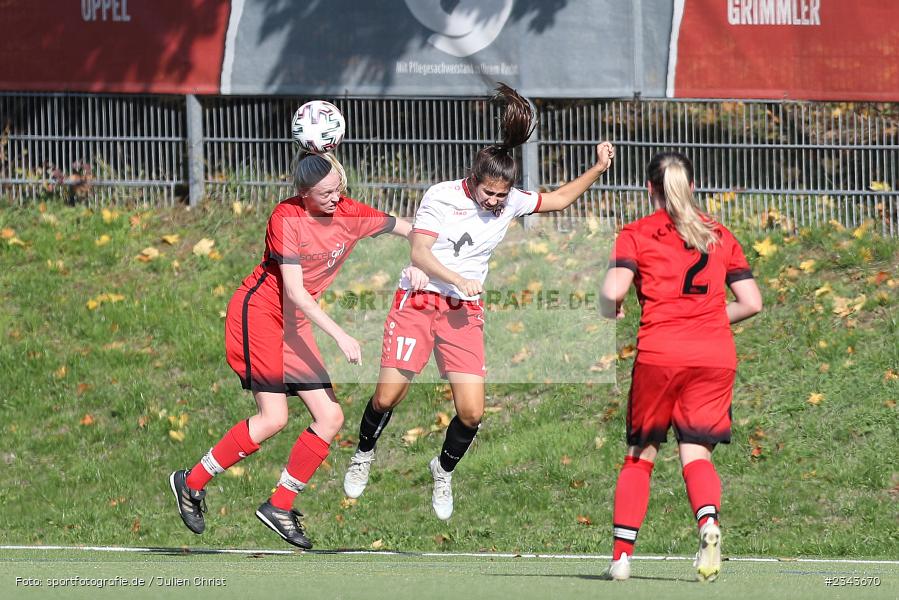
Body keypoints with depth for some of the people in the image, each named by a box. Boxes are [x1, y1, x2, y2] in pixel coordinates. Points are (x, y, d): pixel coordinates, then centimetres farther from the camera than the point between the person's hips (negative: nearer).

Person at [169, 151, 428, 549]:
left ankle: (280, 507, 6)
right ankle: (191, 483, -5)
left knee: (330, 418, -2)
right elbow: (294, 292, -22)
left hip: (297, 323, 7)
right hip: (258, 311, -7)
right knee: (273, 418, -18)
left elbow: (411, 230, 13)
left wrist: (417, 265, -7)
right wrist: (339, 335, -26)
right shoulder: (287, 217, -19)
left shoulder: (351, 214, -1)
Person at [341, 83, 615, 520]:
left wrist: (598, 169, 5)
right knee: (387, 397, -7)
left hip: (464, 313, 3)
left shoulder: (510, 203, 3)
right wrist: (459, 280, -23)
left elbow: (560, 199, 18)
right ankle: (364, 455, 23)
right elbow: (419, 254, -12)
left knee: (472, 411, -9)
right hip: (418, 303, -3)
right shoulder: (441, 196, -8)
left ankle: (444, 469, 20)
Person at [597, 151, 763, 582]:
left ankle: (621, 555, 6)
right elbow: (751, 302, 11)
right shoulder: (719, 235, 15)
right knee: (696, 454, 3)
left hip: (660, 352, -2)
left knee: (641, 454, 11)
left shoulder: (637, 234, 6)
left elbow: (613, 292, -9)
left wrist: (610, 312, 13)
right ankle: (708, 521, -28)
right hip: (716, 354, 2)